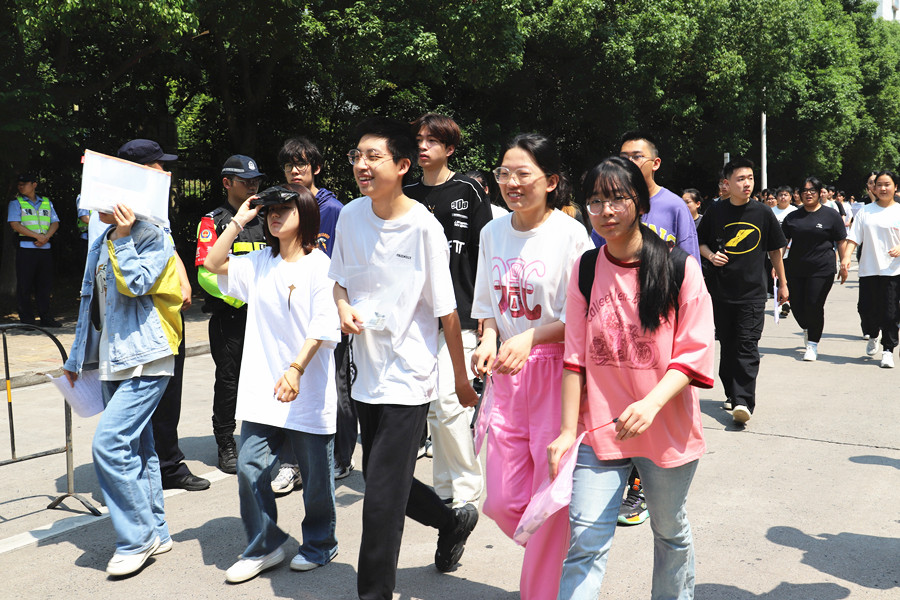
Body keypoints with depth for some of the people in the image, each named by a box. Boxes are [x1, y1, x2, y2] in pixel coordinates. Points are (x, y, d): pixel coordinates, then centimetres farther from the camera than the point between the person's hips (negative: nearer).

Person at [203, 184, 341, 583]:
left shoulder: (320, 266, -7)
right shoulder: (259, 263, 10)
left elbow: (322, 328, -13)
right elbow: (214, 264, 8)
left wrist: (296, 370, -23)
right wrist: (239, 221, 6)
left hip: (308, 391, -5)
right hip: (262, 390, 5)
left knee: (315, 474, 8)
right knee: (250, 468, 3)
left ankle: (319, 543, 29)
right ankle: (264, 547, 19)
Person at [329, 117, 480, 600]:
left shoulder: (424, 228, -14)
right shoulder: (350, 216, 1)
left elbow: (446, 310, -9)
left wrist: (461, 377, -3)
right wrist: (344, 305, -7)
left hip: (407, 378, -6)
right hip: (367, 372, 6)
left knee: (381, 497, -4)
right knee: (385, 483, 19)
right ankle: (454, 522, 45)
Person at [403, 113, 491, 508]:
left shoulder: (467, 191, 1)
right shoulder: (406, 196, 13)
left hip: (459, 313, -5)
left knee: (448, 400, -12)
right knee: (432, 404, 8)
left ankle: (467, 490, 3)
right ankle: (444, 487, 19)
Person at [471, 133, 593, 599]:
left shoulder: (570, 235, -10)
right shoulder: (492, 233, 7)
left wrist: (531, 337, -22)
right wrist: (488, 341, -3)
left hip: (556, 373, -5)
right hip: (506, 375, 5)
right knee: (503, 501, 8)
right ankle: (556, 553, 37)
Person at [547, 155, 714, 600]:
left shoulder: (679, 268, -6)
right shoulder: (585, 270, 2)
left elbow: (695, 354, -11)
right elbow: (575, 357, 2)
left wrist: (651, 403, -26)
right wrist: (568, 430, -4)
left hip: (666, 427, -1)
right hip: (599, 428, 1)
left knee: (670, 532, 18)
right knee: (585, 542, -5)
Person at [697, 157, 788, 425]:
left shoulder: (763, 213, 2)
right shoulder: (716, 212, 1)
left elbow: (775, 250, 12)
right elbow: (700, 242, 14)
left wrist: (782, 283, 16)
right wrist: (711, 255, -8)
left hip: (753, 292, -2)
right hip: (722, 290, 2)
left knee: (747, 347, -8)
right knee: (727, 345, 10)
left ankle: (744, 401, -13)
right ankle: (731, 393, 24)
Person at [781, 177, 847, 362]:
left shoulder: (831, 215, 2)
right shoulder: (792, 217, 10)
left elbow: (841, 242, 5)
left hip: (822, 270, -3)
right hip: (795, 270, 3)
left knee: (814, 306, -7)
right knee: (797, 306, 5)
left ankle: (813, 344, 9)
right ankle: (807, 329, 37)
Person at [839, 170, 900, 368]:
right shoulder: (865, 212, 9)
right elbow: (853, 238, 4)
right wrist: (846, 257, -10)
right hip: (868, 270, 2)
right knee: (866, 309, 3)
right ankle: (872, 336, 33)